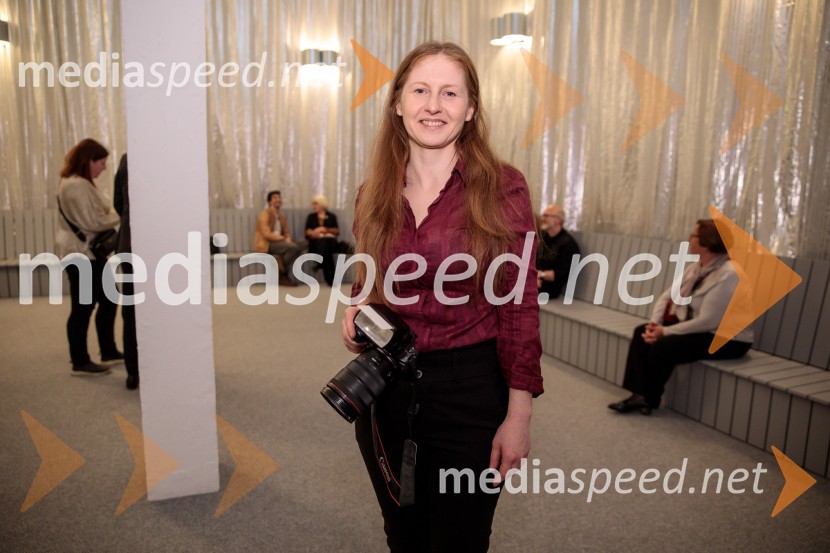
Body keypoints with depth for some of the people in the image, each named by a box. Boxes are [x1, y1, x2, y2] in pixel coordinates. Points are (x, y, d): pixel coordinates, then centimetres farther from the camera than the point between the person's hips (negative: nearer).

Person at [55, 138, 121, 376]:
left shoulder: (81, 184, 16)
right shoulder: (76, 186, -18)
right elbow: (92, 222, -22)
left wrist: (113, 214, 1)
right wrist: (118, 215, -10)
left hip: (89, 253, 11)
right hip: (80, 254, -11)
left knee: (107, 301, 15)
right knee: (83, 307, -4)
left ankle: (108, 352, 25)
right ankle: (80, 362, 6)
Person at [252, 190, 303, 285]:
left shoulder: (282, 217, 17)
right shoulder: (265, 214, -8)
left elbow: (286, 233, 16)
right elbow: (267, 234, -18)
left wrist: (288, 239, -8)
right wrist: (283, 238, -18)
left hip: (278, 242, 7)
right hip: (266, 244, -7)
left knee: (298, 248, -20)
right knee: (292, 247, -28)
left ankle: (290, 277, -20)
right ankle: (282, 275, -12)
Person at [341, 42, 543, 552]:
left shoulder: (502, 188, -10)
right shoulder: (374, 195, 2)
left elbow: (519, 304, -10)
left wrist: (518, 416, -10)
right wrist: (356, 313, -8)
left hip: (469, 393, -3)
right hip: (384, 390, 4)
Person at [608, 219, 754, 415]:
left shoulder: (727, 275, -24)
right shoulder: (696, 267, 4)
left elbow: (707, 321, -28)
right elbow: (667, 296, 4)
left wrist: (665, 331, -23)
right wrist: (655, 322, -13)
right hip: (697, 326, 9)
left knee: (663, 346, -25)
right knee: (642, 333, -7)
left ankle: (649, 398, -1)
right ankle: (640, 394, -7)